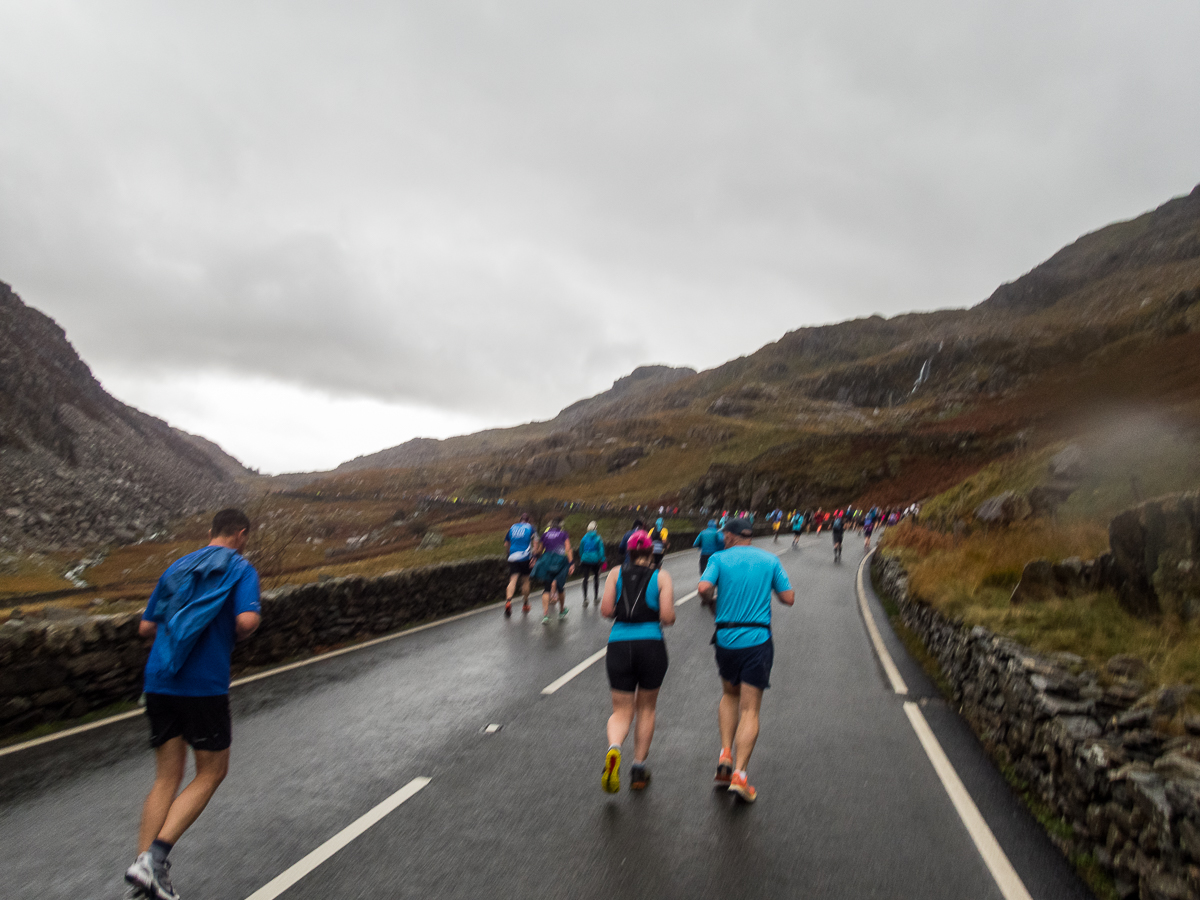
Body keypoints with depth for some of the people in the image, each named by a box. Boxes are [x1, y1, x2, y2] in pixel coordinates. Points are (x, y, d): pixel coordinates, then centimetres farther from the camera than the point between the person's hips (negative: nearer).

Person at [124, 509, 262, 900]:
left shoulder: (176, 567, 15)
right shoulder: (241, 569, -3)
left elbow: (146, 627, 17)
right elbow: (247, 621, -18)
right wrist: (239, 632, 3)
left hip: (158, 681, 6)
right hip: (204, 686, -6)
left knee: (167, 778, 14)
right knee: (211, 773, 9)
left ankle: (145, 862, 6)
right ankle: (155, 856, -3)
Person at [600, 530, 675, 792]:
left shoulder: (616, 574, 6)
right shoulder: (661, 577, 2)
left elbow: (606, 610, -4)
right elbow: (667, 617, -6)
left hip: (619, 645, 1)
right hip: (651, 645, -1)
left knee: (621, 711, 10)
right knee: (646, 709, 19)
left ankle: (614, 749, -20)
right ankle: (638, 768, 20)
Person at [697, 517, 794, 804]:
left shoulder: (719, 558, 0)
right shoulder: (770, 560, 5)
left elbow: (703, 588, -17)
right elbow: (788, 598, 3)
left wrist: (711, 601, 5)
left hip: (726, 638, 1)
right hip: (758, 640, 0)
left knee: (729, 695, 24)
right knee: (749, 710, 3)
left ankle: (725, 755, 11)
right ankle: (739, 775, -7)